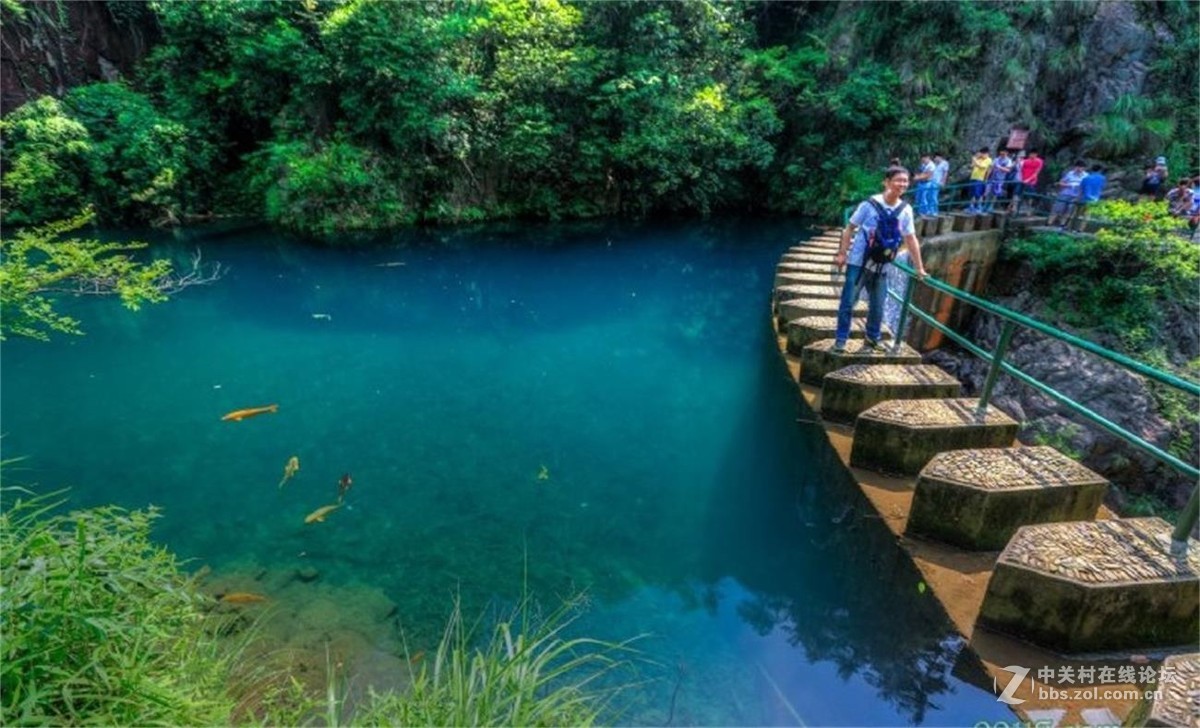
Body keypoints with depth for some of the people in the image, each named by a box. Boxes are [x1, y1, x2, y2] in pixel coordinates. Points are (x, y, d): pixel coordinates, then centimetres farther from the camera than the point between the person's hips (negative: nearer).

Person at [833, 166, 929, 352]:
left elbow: (911, 239, 7)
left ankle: (872, 340, 26)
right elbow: (850, 228, -4)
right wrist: (842, 253, -8)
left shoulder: (905, 210, 1)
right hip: (858, 262, -4)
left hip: (881, 267, 4)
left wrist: (919, 268, 9)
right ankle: (840, 340, 8)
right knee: (847, 302, -2)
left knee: (877, 306, 10)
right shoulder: (870, 204, -10)